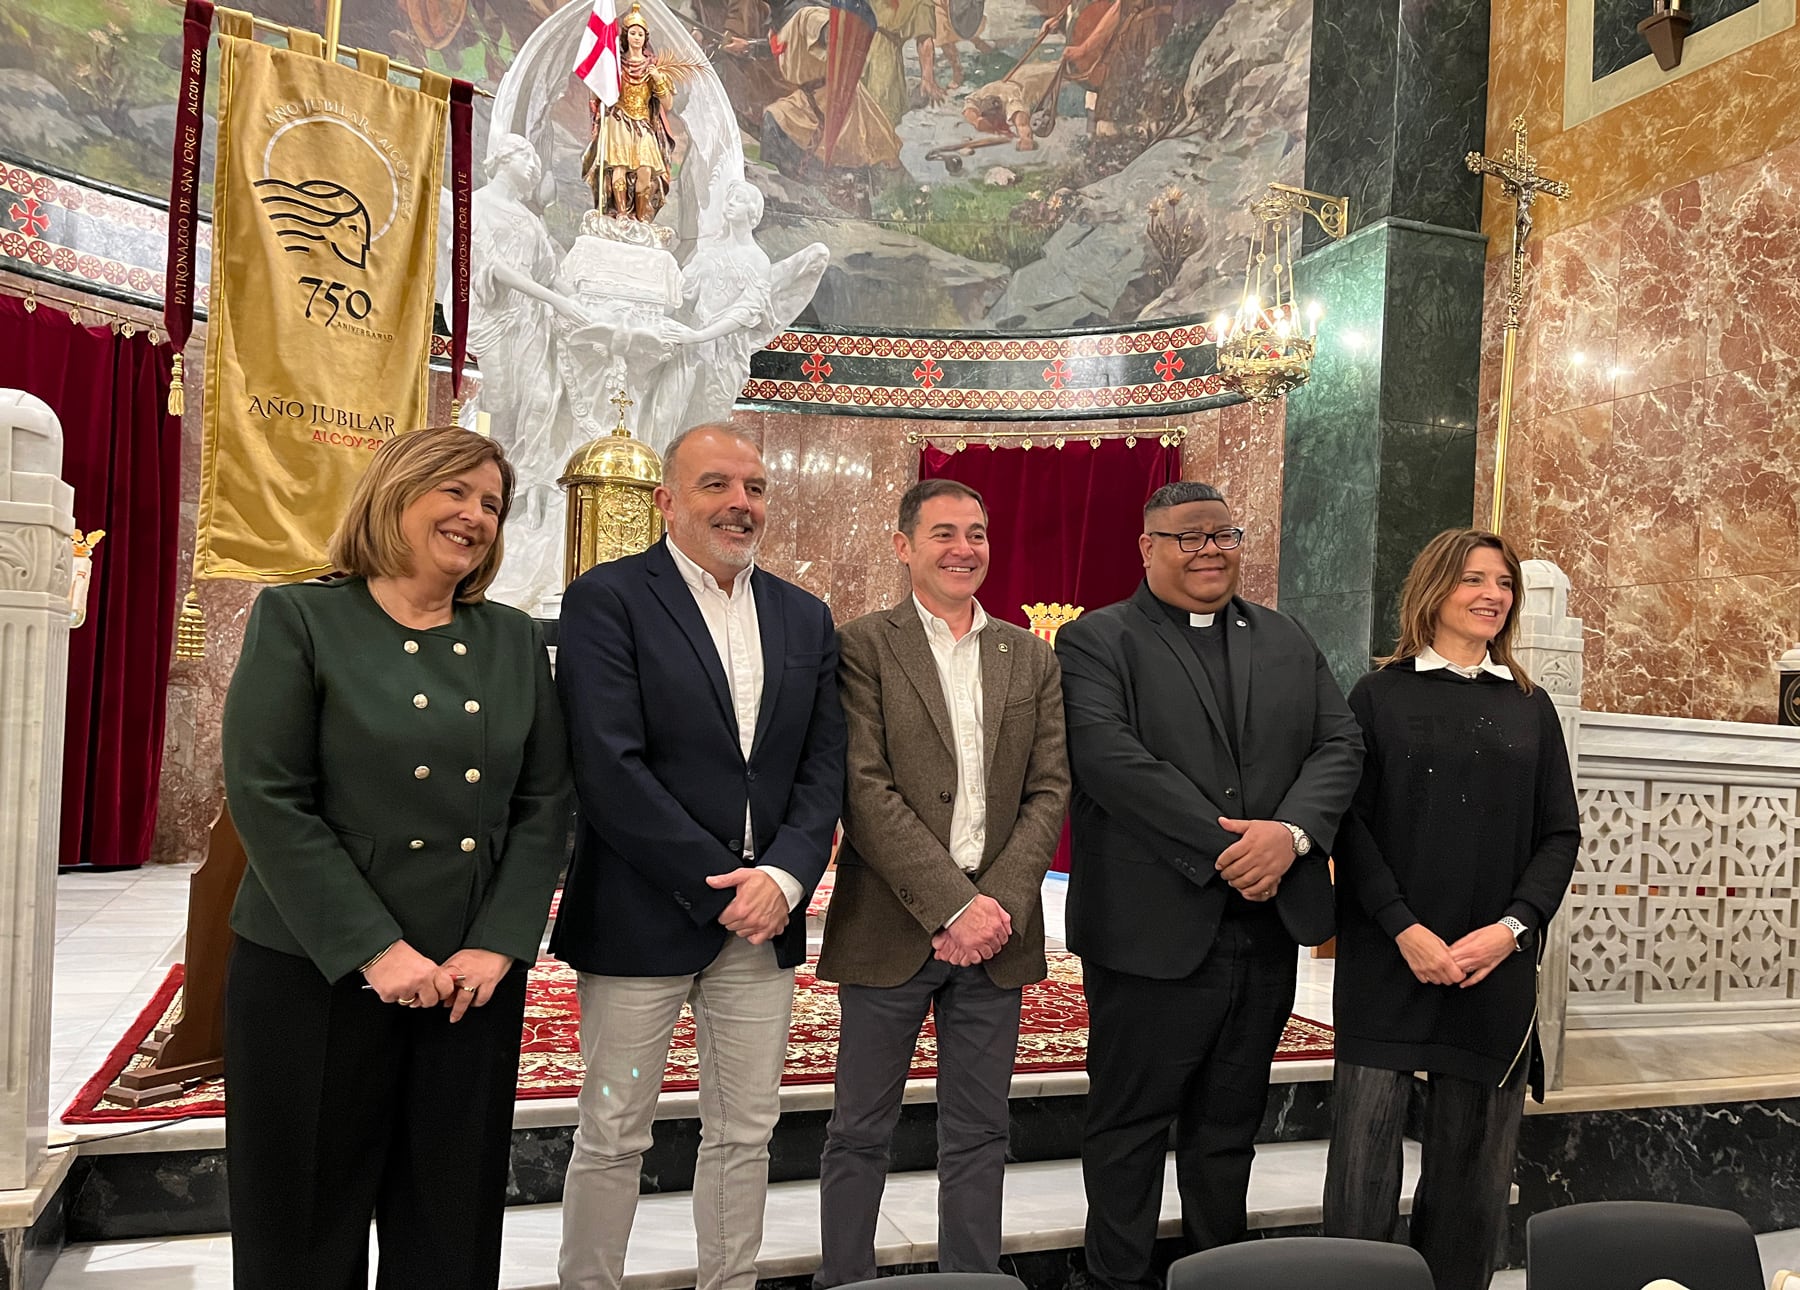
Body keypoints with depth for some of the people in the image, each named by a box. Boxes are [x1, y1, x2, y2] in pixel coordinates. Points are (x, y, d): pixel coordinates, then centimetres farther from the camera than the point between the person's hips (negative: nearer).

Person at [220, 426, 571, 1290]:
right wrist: (375, 950, -15)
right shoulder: (300, 619, -2)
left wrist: (498, 944, -7)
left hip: (477, 976, 3)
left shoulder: (515, 640, 8)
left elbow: (545, 803, 5)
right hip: (316, 972, -3)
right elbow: (267, 799, -10)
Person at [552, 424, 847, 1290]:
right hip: (643, 915, -4)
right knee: (613, 1137, 9)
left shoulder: (804, 618, 10)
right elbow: (609, 767, -15)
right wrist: (718, 888, -15)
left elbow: (824, 766, 6)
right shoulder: (607, 599, -6)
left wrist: (782, 877, -10)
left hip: (763, 916, 5)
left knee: (746, 1133, 14)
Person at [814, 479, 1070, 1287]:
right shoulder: (864, 646, -3)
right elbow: (866, 791, -11)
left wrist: (1000, 904, -9)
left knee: (978, 1135, 13)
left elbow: (1049, 792, 4)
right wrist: (953, 904, -16)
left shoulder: (1032, 659, 10)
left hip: (996, 927, 3)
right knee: (860, 1132, 10)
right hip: (890, 928, -3)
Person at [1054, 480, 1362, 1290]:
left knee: (1229, 1123, 19)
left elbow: (1340, 744, 4)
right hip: (1152, 930, -5)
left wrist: (1291, 833, -14)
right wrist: (1223, 847, -19)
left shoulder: (1289, 642, 14)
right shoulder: (1096, 641, -4)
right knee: (1130, 1123, 8)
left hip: (1267, 926, 6)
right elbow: (1112, 759, -18)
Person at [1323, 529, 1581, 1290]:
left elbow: (1560, 834, 7)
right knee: (1365, 1149, -1)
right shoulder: (1380, 695, 3)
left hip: (1497, 964, 3)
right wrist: (1405, 929, -14)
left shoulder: (1531, 707, 12)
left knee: (1472, 1159, 9)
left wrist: (1512, 927, -9)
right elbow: (1351, 822, -3)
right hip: (1387, 960, -3)